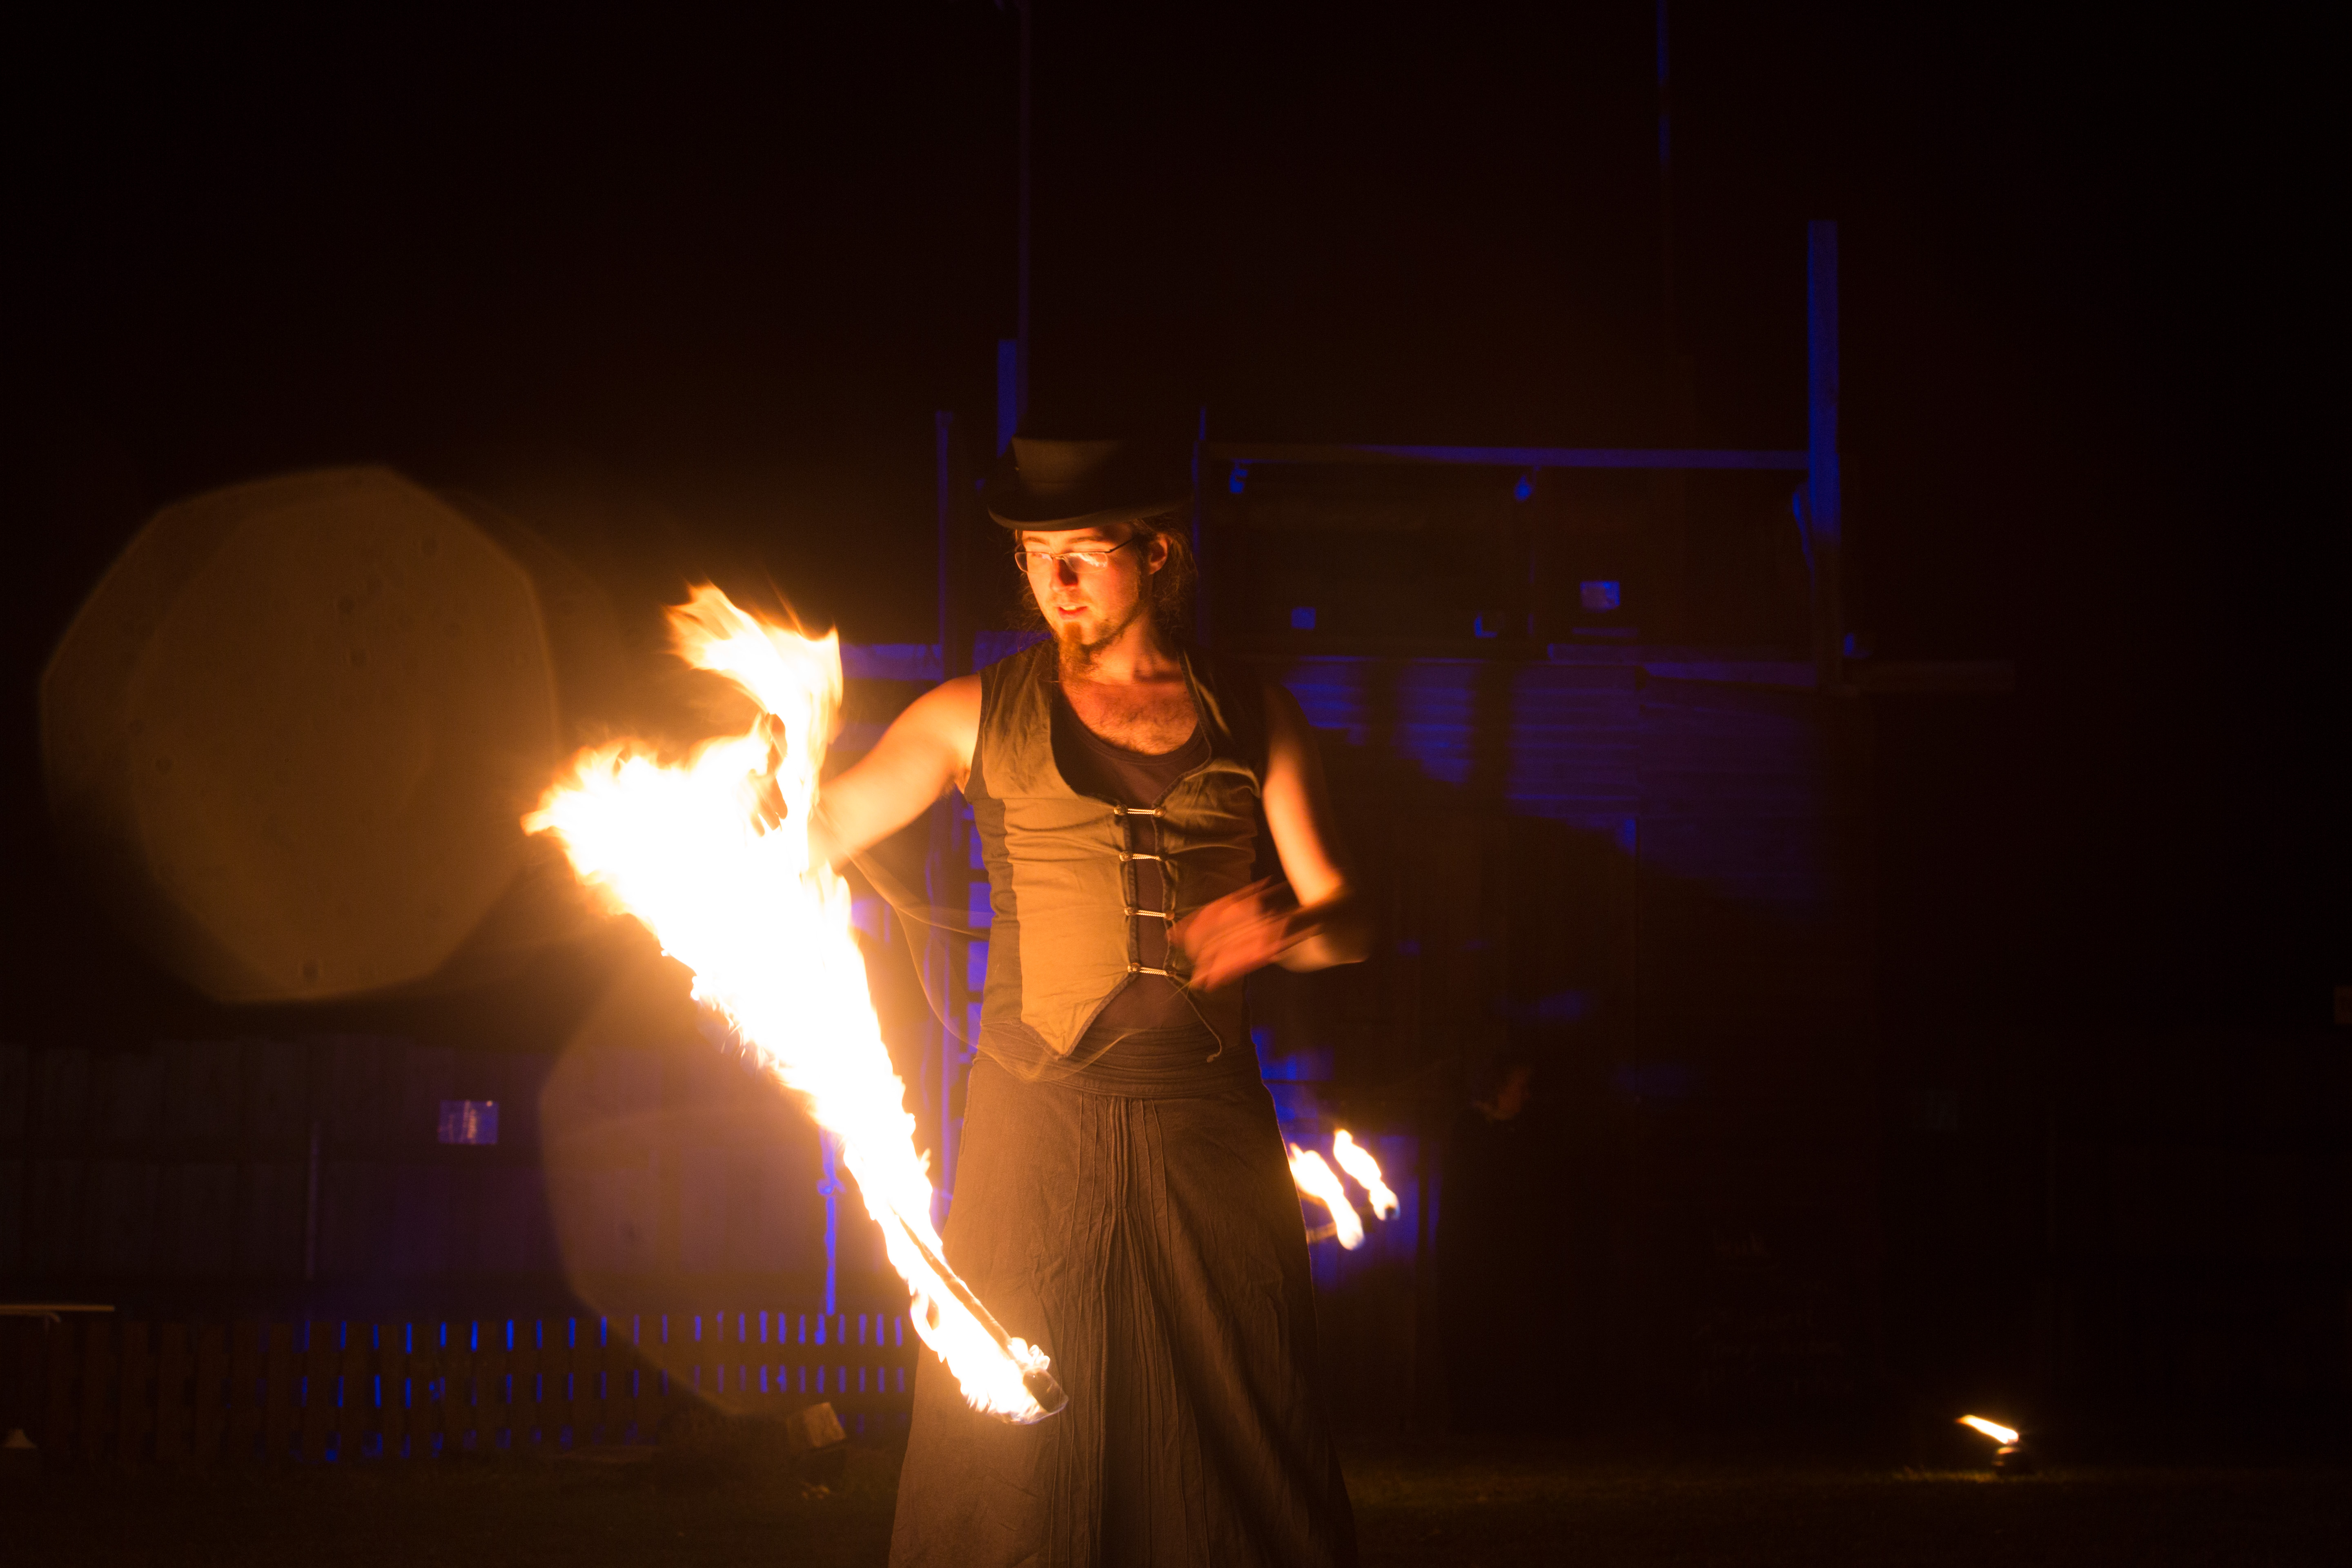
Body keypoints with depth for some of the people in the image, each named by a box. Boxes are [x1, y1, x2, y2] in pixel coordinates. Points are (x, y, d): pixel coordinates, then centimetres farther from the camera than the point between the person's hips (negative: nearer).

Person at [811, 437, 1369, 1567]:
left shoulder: (1253, 714, 8)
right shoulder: (980, 714, 6)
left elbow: (1347, 927, 6)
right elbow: (813, 831, 0)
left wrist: (1289, 922, -17)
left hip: (1207, 1131, 1)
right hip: (1036, 1123, -1)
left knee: (1243, 1434, 0)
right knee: (1007, 1456, 0)